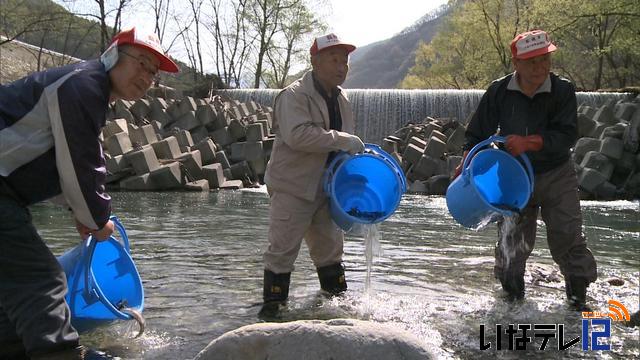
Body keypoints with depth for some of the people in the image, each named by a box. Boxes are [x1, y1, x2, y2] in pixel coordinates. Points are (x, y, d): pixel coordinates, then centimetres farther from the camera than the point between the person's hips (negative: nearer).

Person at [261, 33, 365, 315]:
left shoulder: (341, 99, 12)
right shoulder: (294, 96, -15)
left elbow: (346, 147, 23)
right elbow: (297, 135, -31)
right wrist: (342, 141, -27)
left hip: (325, 189, 8)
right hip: (292, 188, -8)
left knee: (330, 246, 19)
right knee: (282, 250, -2)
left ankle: (338, 298, 33)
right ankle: (272, 307, 9)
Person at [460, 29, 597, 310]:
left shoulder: (562, 90, -14)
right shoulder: (499, 92, -11)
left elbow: (567, 135, -22)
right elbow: (477, 132, -1)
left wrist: (528, 142, -34)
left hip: (557, 175, -1)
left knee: (567, 235, -5)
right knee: (512, 240, 5)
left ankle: (578, 291, 14)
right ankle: (511, 290, 28)